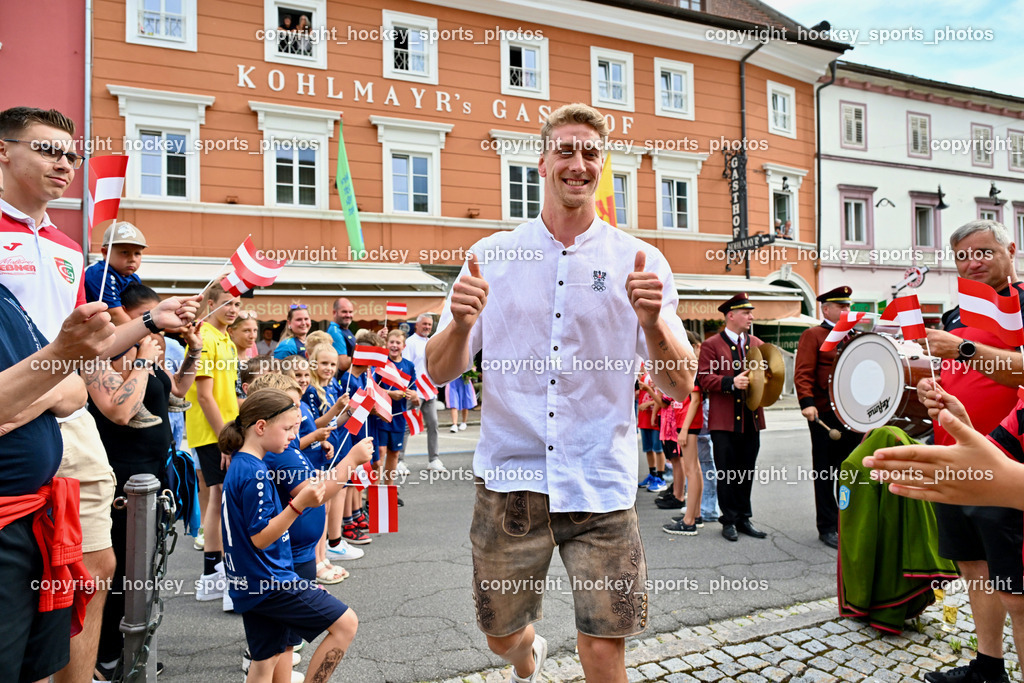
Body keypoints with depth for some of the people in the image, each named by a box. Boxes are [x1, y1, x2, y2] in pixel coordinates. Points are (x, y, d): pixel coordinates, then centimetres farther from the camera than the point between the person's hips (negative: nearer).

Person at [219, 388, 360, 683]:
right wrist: (299, 503, -32)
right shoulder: (254, 474, -21)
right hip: (268, 582, -10)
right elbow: (260, 537, -22)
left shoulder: (239, 465, 9)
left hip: (250, 584, 10)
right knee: (346, 623, -4)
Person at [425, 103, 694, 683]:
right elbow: (441, 371, 2)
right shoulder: (492, 255, 2)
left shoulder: (641, 262, 0)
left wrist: (653, 323, -22)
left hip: (601, 487, -1)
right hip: (511, 479, 1)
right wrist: (461, 323, -19)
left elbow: (680, 386, -3)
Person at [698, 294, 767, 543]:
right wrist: (732, 383, -24)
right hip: (725, 421, -5)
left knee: (747, 473, 12)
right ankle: (729, 521, 15)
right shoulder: (711, 345, -3)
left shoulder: (757, 344, 14)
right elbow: (704, 377, -12)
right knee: (727, 474, 3)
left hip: (751, 420, 5)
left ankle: (743, 518, 24)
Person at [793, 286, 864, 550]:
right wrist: (807, 402, -23)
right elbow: (803, 373, -11)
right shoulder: (812, 335, -1)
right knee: (825, 473, 3)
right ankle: (828, 528, 12)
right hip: (824, 414, -6)